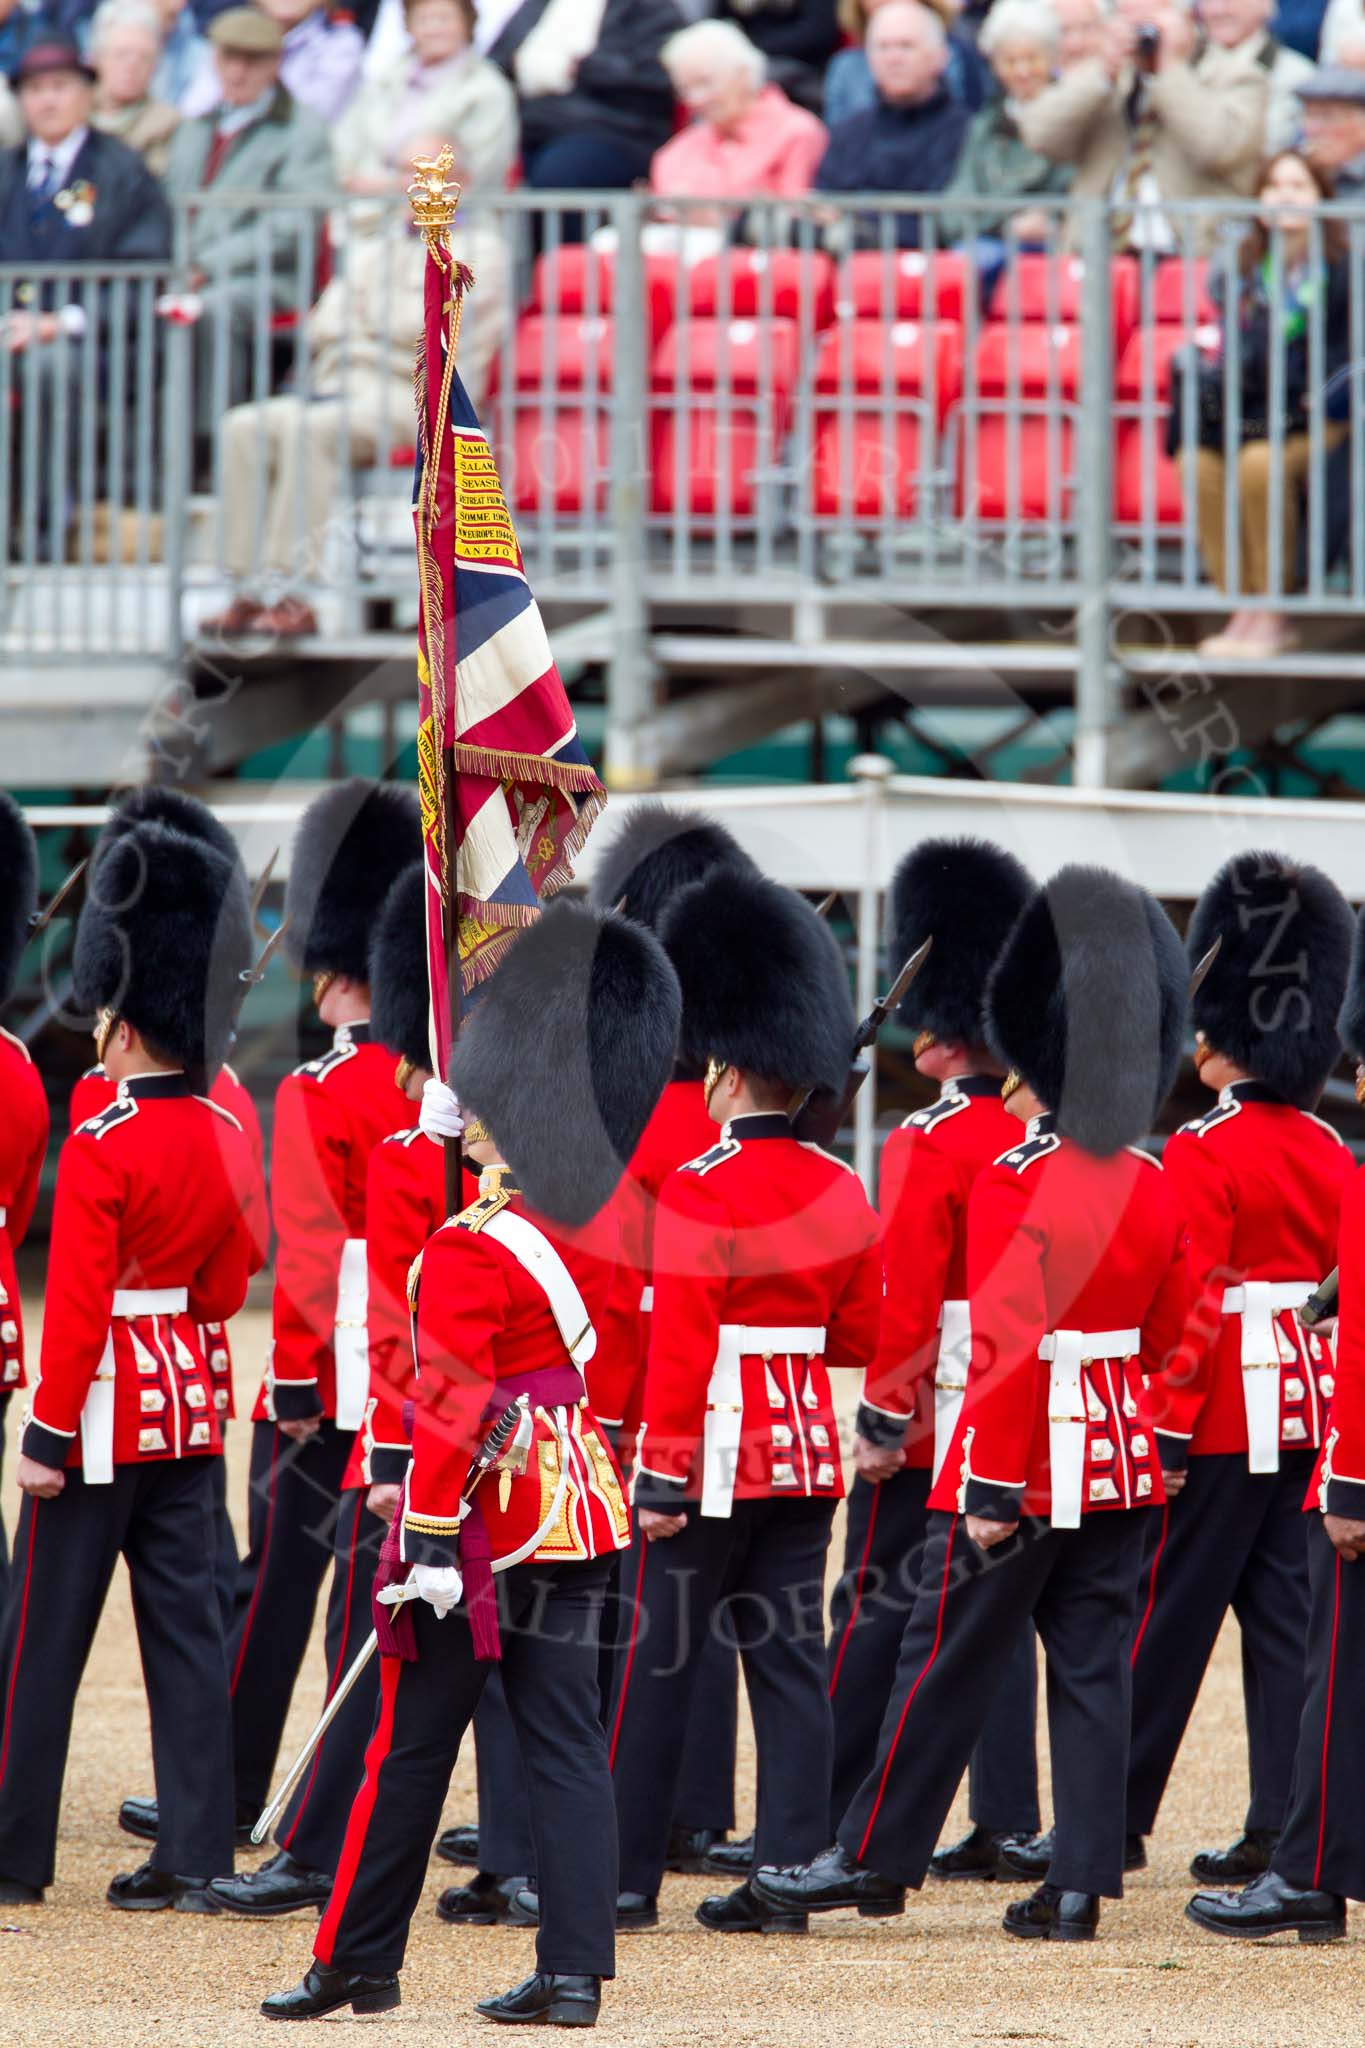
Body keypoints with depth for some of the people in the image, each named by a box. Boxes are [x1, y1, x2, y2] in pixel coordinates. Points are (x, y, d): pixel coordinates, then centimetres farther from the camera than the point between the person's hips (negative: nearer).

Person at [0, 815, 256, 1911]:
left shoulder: (101, 1147, -17)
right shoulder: (224, 1139, 5)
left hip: (104, 1408, -7)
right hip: (189, 1403, 7)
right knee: (186, 1628, 7)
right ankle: (195, 1853, 5)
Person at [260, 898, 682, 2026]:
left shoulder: (471, 1250, -16)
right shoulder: (600, 1227, 4)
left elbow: (454, 1403, -17)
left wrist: (430, 1543, -16)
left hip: (490, 1512, -7)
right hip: (581, 1504, 7)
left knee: (414, 1744, 4)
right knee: (569, 1744, 5)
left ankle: (358, 1962, 12)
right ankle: (575, 1973, 0)